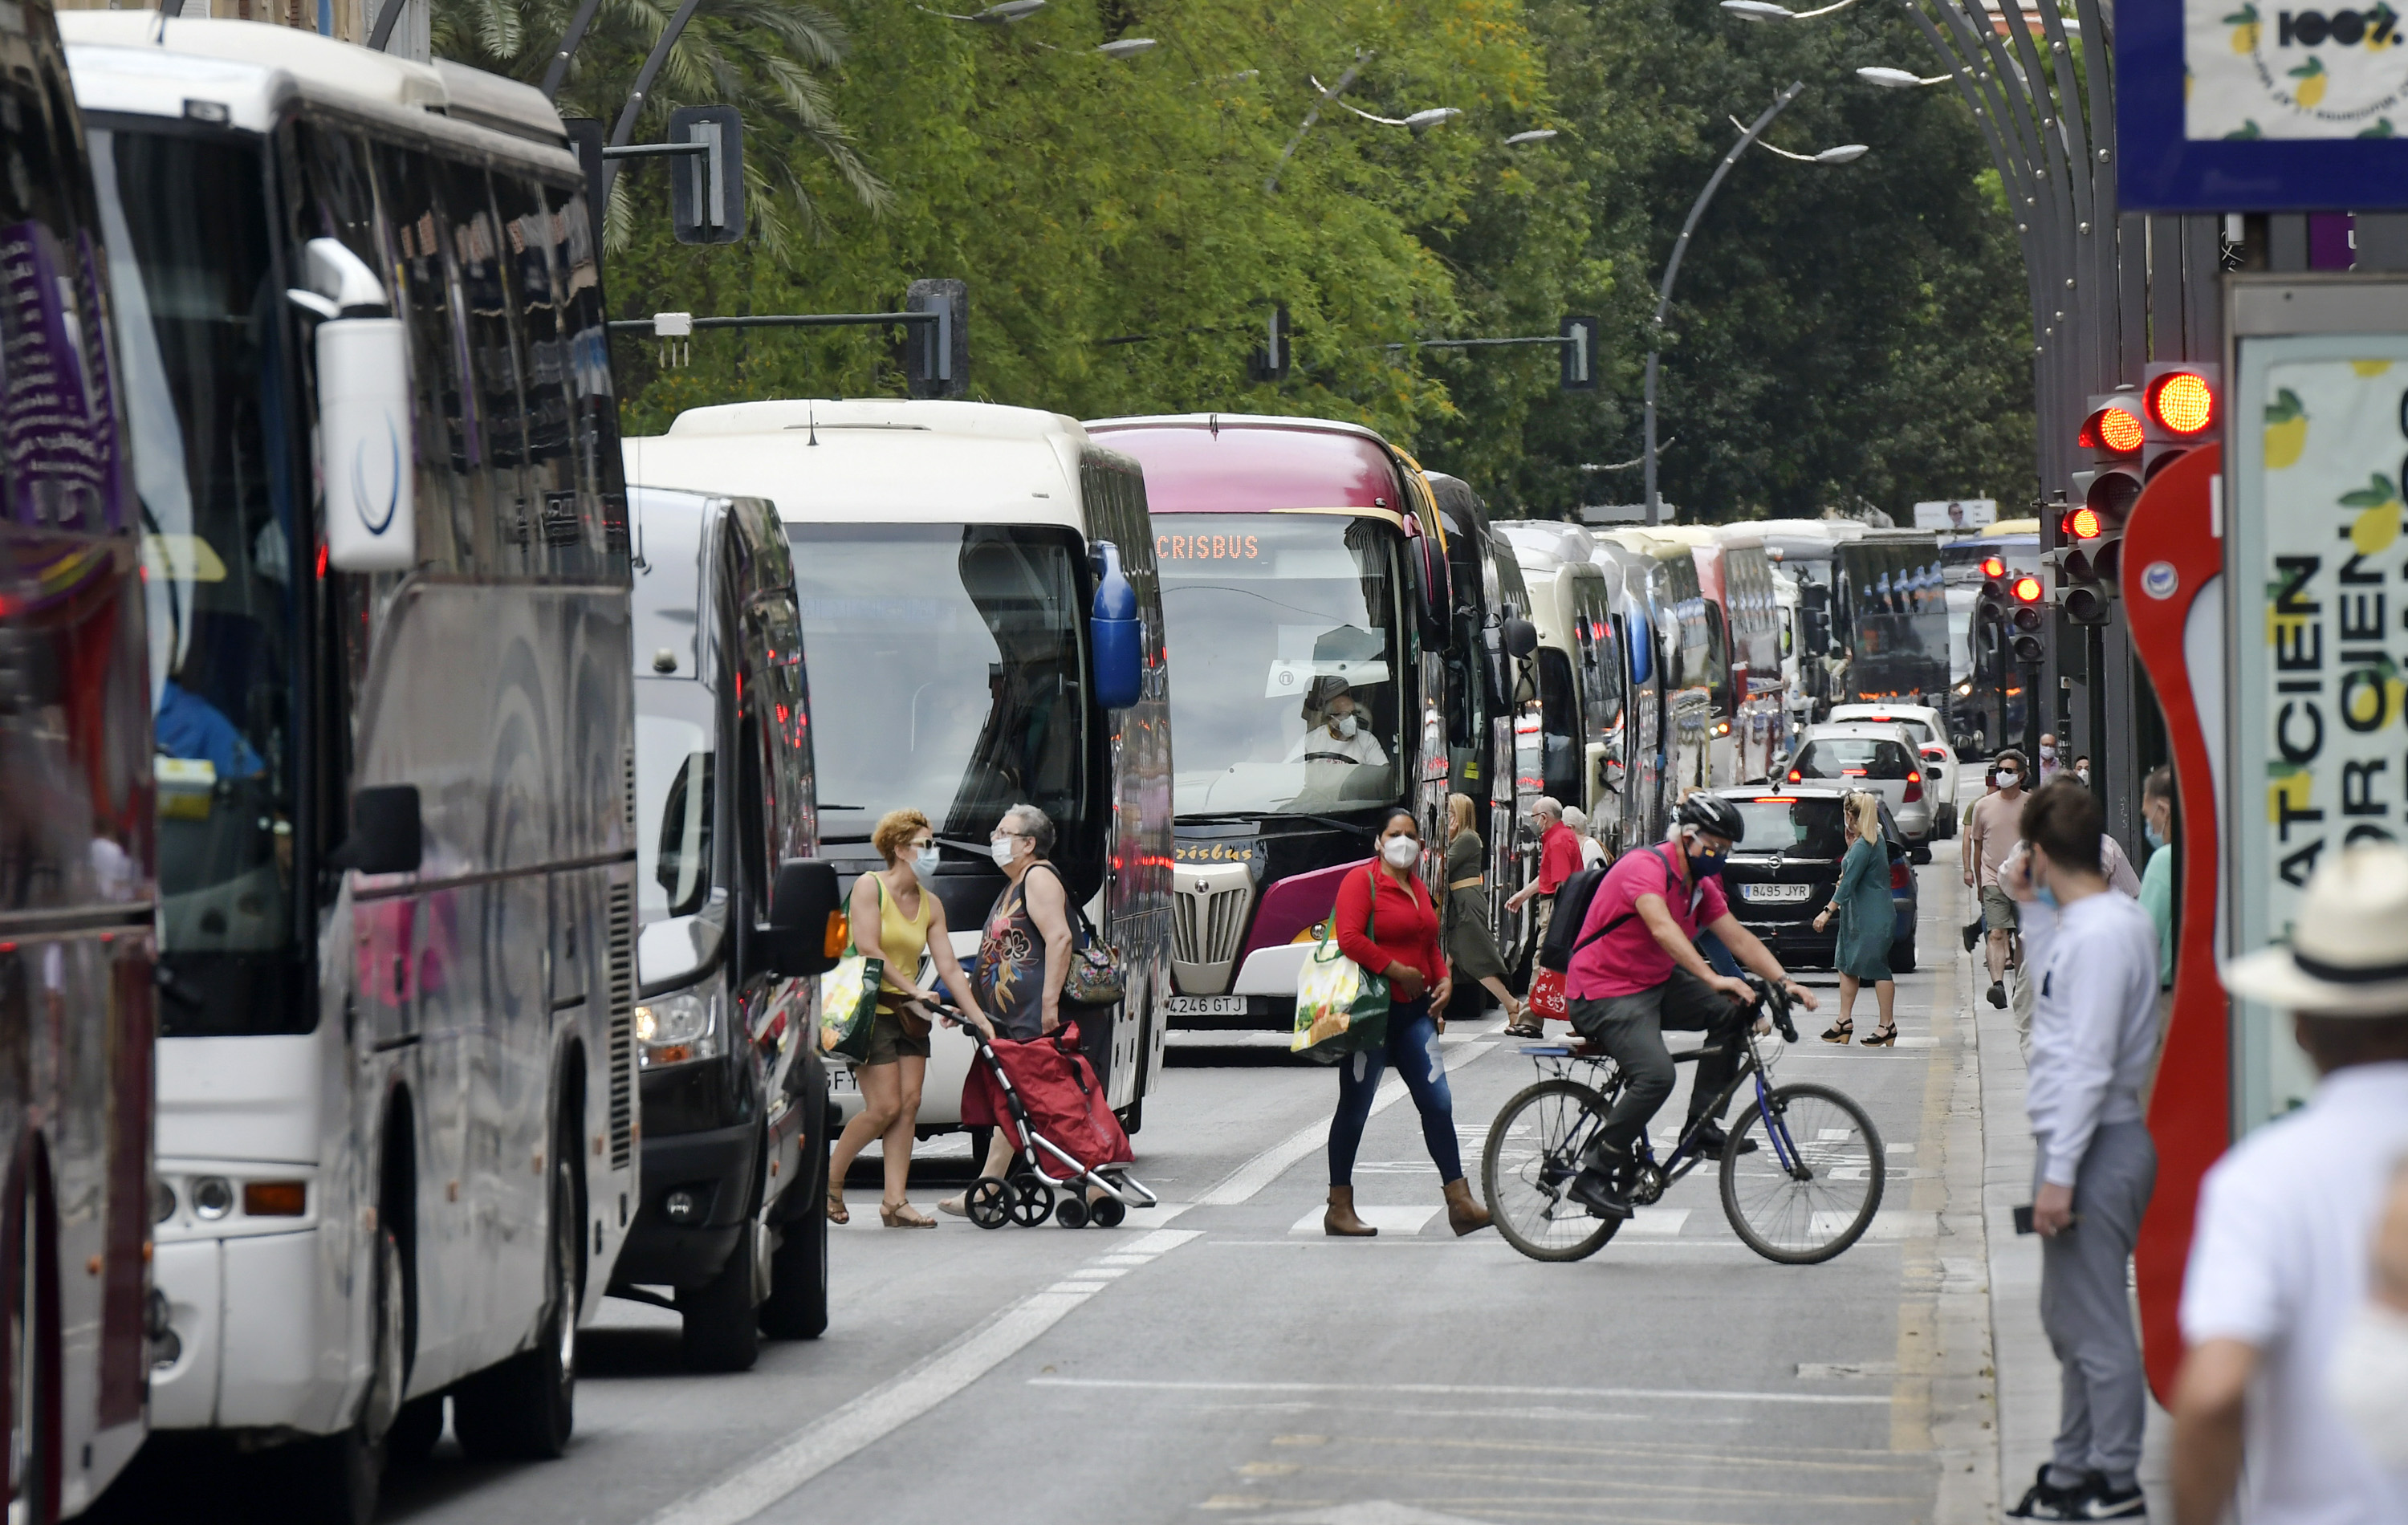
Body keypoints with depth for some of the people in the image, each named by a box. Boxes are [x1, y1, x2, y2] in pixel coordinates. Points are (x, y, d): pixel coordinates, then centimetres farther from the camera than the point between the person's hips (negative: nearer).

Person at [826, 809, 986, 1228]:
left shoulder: (930, 905, 11)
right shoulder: (870, 887, -7)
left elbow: (948, 967, 7)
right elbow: (868, 950, -15)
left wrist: (979, 1019, -1)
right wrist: (911, 990, -19)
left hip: (908, 1015, 6)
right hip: (871, 1009, -6)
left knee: (909, 1104, -3)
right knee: (885, 1107, -11)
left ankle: (896, 1201, -3)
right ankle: (830, 1179, 7)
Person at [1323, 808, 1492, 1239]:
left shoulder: (1419, 889, 16)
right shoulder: (1362, 881, -7)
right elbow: (1349, 938, -19)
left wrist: (1443, 980, 8)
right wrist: (1400, 972, -18)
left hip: (1414, 1011, 7)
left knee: (1438, 1104, 0)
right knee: (1354, 1109, 2)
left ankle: (1460, 1202, 0)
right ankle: (1339, 1209, 9)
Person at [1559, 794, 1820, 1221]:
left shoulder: (1701, 885, 9)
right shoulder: (1647, 868, -20)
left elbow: (1738, 937, 5)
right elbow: (1663, 929, -35)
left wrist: (1785, 981, -10)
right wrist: (1712, 979, -45)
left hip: (1656, 984, 9)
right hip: (1603, 993, -9)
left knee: (1733, 1012, -6)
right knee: (1657, 1075, -29)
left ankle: (1703, 1123, 1)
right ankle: (1593, 1176, -20)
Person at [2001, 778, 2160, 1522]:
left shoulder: (2101, 933, -19)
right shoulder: (2092, 920, 10)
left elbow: (2089, 1063, -22)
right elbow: (2056, 996, 26)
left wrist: (2059, 1175, -22)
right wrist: (2031, 910, 21)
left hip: (2097, 1147, -11)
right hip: (2080, 1145, 11)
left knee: (2096, 1325, -5)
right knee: (2070, 1320, 19)